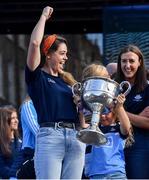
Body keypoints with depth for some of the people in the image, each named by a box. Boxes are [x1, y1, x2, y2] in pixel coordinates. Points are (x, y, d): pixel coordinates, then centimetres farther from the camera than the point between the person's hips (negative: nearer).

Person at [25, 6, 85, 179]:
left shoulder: (66, 82, 24)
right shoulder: (36, 76, 6)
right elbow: (35, 43, -8)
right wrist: (44, 16, 5)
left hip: (75, 138, 6)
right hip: (50, 136, -6)